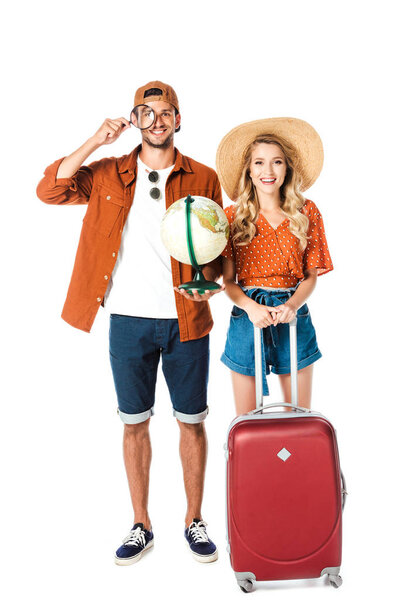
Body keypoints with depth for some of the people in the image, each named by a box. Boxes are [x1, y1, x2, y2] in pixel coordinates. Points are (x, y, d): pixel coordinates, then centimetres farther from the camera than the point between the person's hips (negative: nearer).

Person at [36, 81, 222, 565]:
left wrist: (207, 280, -14)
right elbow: (49, 191, -6)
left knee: (191, 421, 9)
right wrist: (95, 142, -10)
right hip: (129, 320, 1)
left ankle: (194, 521, 27)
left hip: (185, 321, 0)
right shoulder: (110, 174, 6)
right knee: (134, 422, 10)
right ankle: (141, 525, 26)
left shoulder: (203, 179, 4)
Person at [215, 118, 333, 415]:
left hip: (293, 315, 1)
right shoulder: (232, 217, 2)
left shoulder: (306, 212, 4)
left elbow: (311, 275, 4)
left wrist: (291, 306, -14)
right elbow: (228, 280, 1)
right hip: (247, 317, 0)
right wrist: (250, 306, -18)